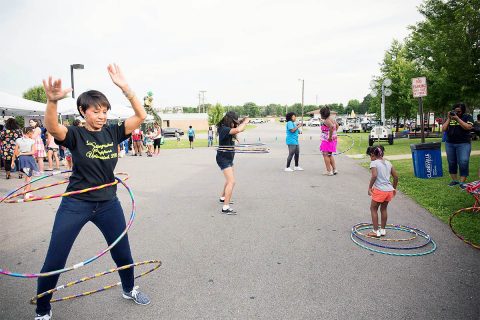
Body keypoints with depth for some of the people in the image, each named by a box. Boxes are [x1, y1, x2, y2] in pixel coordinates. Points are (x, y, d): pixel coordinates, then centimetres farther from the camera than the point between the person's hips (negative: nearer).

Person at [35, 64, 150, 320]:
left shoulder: (113, 132, -2)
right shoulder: (74, 135, -10)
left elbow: (141, 116, -10)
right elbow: (51, 127, -32)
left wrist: (124, 87, -21)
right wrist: (52, 101, -51)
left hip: (108, 205, 3)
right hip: (75, 205, -2)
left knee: (122, 254, 16)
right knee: (53, 262, 4)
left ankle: (129, 289, 44)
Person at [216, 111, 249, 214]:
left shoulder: (227, 129, 4)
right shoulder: (223, 129, -24)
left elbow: (238, 130, 18)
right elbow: (238, 130, -37)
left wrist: (243, 122, -1)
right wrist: (245, 122, -19)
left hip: (228, 158, 10)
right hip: (223, 158, -10)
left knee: (229, 180, 27)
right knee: (231, 182, -17)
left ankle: (223, 198, 46)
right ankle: (225, 208, -18)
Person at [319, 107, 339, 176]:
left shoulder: (326, 121, -20)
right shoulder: (331, 118, 10)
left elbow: (332, 126, -38)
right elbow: (337, 125, 26)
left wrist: (330, 136, -29)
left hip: (328, 140, -10)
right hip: (333, 139, 10)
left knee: (326, 155, -3)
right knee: (330, 155, 20)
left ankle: (329, 171, -3)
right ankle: (334, 169, 23)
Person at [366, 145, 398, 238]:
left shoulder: (374, 163, -7)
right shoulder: (388, 163, 12)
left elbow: (374, 175, -23)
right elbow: (396, 176, 13)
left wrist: (370, 187, -14)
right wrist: (394, 188, 24)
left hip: (379, 190, -7)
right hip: (389, 190, 7)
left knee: (373, 209, 9)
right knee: (383, 209, 21)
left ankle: (376, 231, 11)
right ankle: (382, 230, 29)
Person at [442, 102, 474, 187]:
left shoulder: (467, 117, 2)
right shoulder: (449, 118, 11)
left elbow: (468, 127, -14)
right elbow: (443, 129, 2)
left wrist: (457, 119, -16)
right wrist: (448, 119, -6)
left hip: (463, 144, -3)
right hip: (449, 144, 4)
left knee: (463, 163, -10)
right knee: (451, 163, 5)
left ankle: (462, 182, -5)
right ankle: (454, 180, 14)